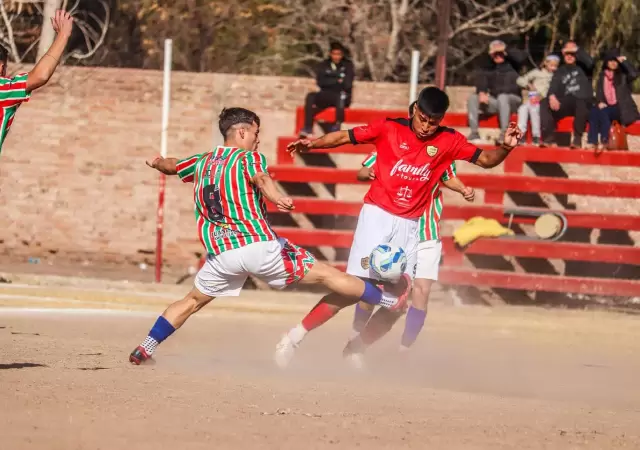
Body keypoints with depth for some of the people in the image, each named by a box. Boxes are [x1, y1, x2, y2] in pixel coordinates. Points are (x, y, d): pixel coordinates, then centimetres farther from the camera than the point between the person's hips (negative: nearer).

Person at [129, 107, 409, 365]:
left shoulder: (203, 162, 16)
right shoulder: (250, 158, -2)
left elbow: (171, 166, 32)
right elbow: (260, 177, -25)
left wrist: (159, 164, 50)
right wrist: (277, 199, -41)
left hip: (220, 253, 5)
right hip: (258, 244, -5)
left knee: (192, 301, 21)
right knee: (323, 274, 3)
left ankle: (146, 348, 10)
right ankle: (387, 299, 10)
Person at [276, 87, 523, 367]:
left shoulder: (449, 142, 2)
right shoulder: (389, 129, -5)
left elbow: (485, 160, 8)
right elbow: (344, 137, -4)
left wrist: (505, 147, -13)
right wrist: (312, 143, -20)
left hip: (409, 226, 4)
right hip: (377, 216, -4)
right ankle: (294, 337, -5)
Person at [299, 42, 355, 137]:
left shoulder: (348, 65, 4)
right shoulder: (323, 65, 10)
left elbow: (347, 84, -7)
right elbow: (320, 82, -4)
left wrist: (330, 81, -6)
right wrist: (337, 81, -9)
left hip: (342, 96, -2)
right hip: (326, 96, 2)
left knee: (341, 97, -39)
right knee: (310, 96, -27)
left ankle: (337, 127, -41)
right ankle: (308, 128, -31)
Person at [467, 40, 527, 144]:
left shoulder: (511, 64, 4)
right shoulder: (489, 68, 14)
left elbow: (521, 57, -17)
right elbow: (481, 81, -2)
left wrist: (506, 51, -13)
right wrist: (482, 93, -23)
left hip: (513, 100, -4)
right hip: (494, 102, 4)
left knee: (502, 97, -38)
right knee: (472, 99, -15)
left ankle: (504, 134, -42)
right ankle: (474, 133, -23)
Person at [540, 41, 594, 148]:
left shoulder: (582, 68, 14)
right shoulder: (560, 71, 22)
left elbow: (590, 62, -11)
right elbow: (553, 86, 4)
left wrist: (577, 50, -6)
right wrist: (552, 96, -18)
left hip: (582, 102, -3)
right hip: (565, 104, 3)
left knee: (581, 104, -40)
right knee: (544, 104, -22)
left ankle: (577, 139, -35)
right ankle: (549, 137, -31)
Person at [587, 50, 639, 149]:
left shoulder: (623, 75, 3)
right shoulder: (602, 76, 17)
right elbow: (599, 91, 14)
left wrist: (624, 62, -12)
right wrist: (600, 102, -7)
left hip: (622, 108, -4)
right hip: (607, 106, 4)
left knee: (603, 112, -34)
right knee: (593, 111, -28)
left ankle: (605, 142, -35)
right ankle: (592, 142, -36)